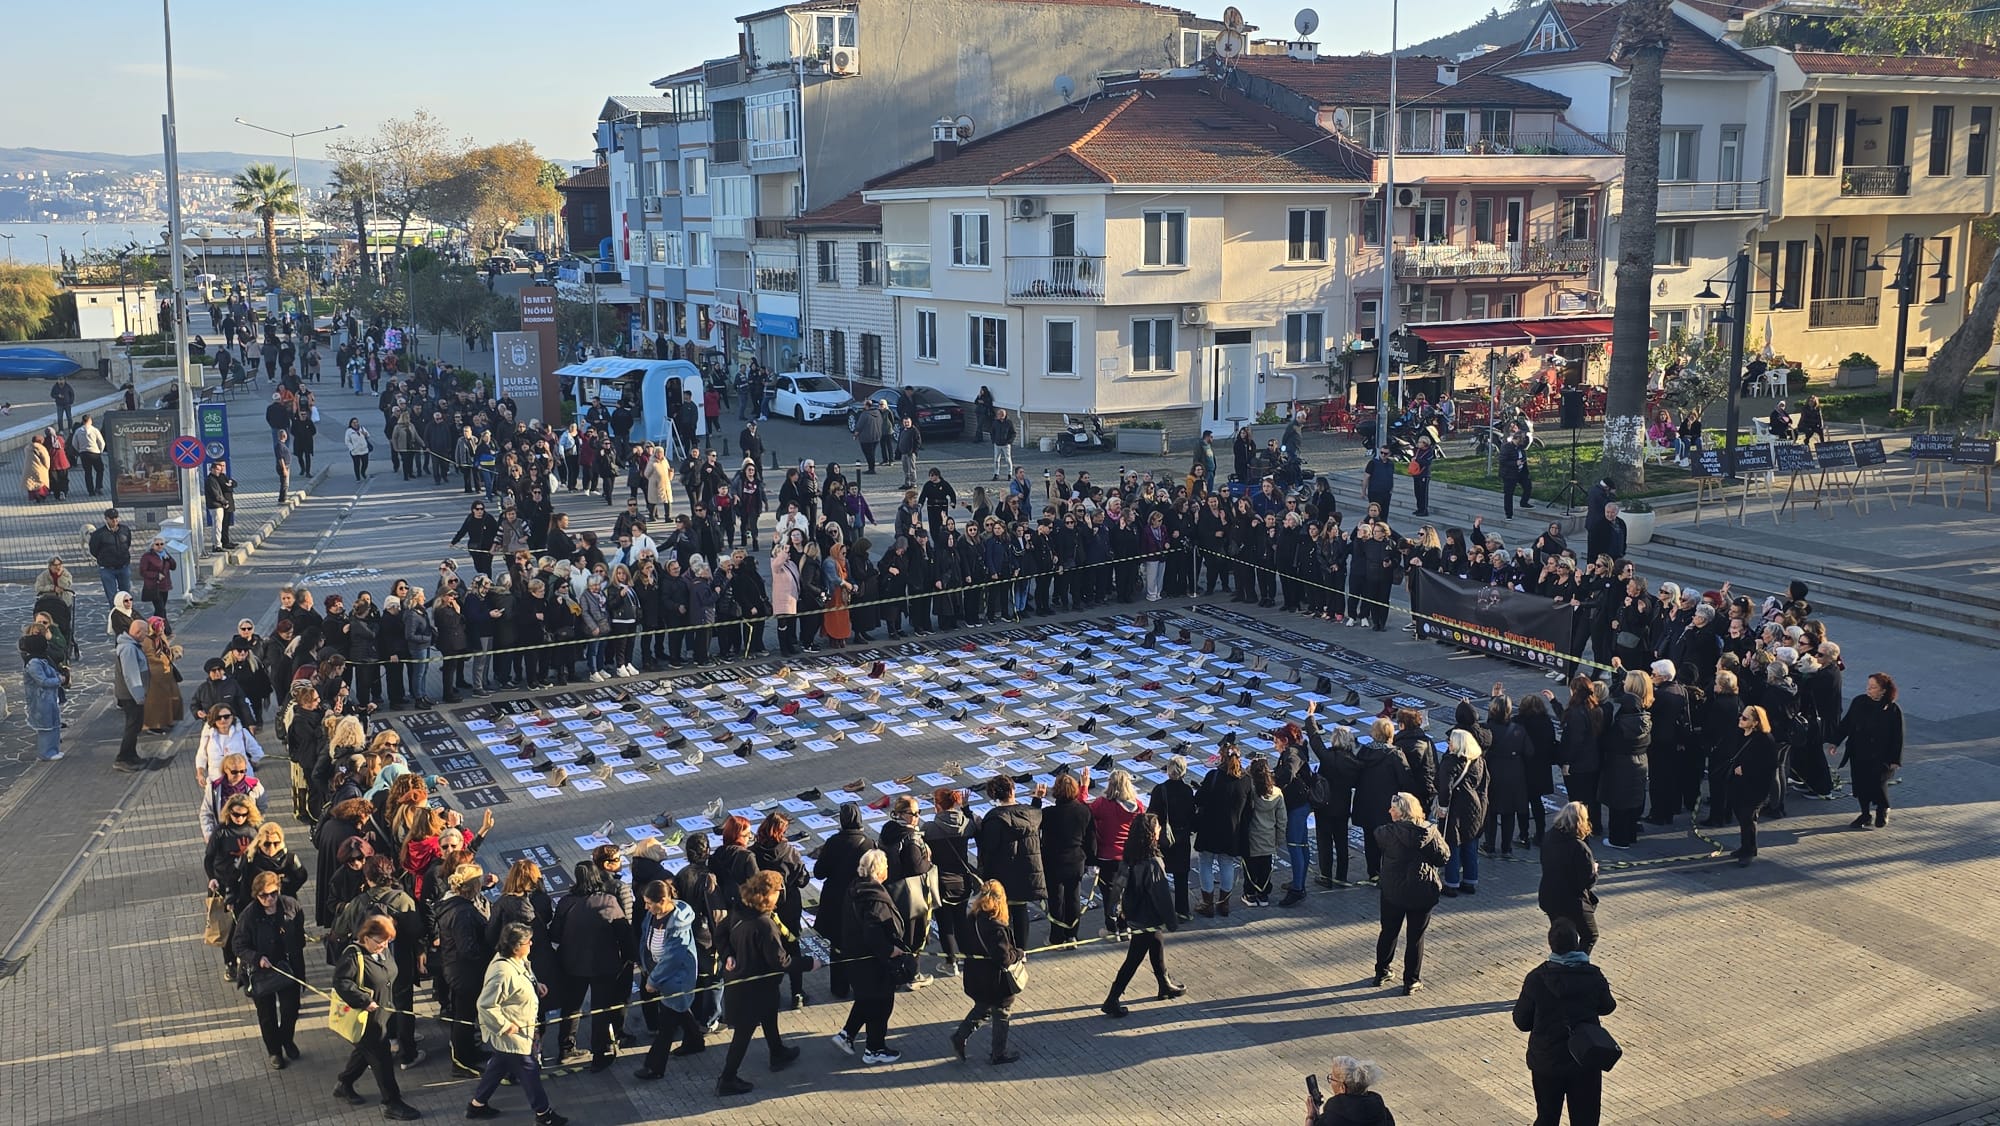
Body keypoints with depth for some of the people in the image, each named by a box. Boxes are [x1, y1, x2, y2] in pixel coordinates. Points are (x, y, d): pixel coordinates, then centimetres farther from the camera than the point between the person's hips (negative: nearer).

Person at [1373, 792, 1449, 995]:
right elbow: (1444, 856, -3)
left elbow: (1377, 834, 4)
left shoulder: (1389, 832, -17)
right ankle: (1412, 981, 16)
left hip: (1393, 891, 0)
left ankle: (1381, 973, 31)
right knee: (1416, 937, 11)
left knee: (1388, 932, 19)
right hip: (1421, 892, 0)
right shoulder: (1429, 832, -10)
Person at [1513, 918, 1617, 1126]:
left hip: (1546, 1063, 0)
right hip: (1586, 1063, 0)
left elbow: (1522, 1022, -6)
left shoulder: (1536, 979, -14)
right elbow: (1607, 1007, 7)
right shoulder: (1593, 976, -12)